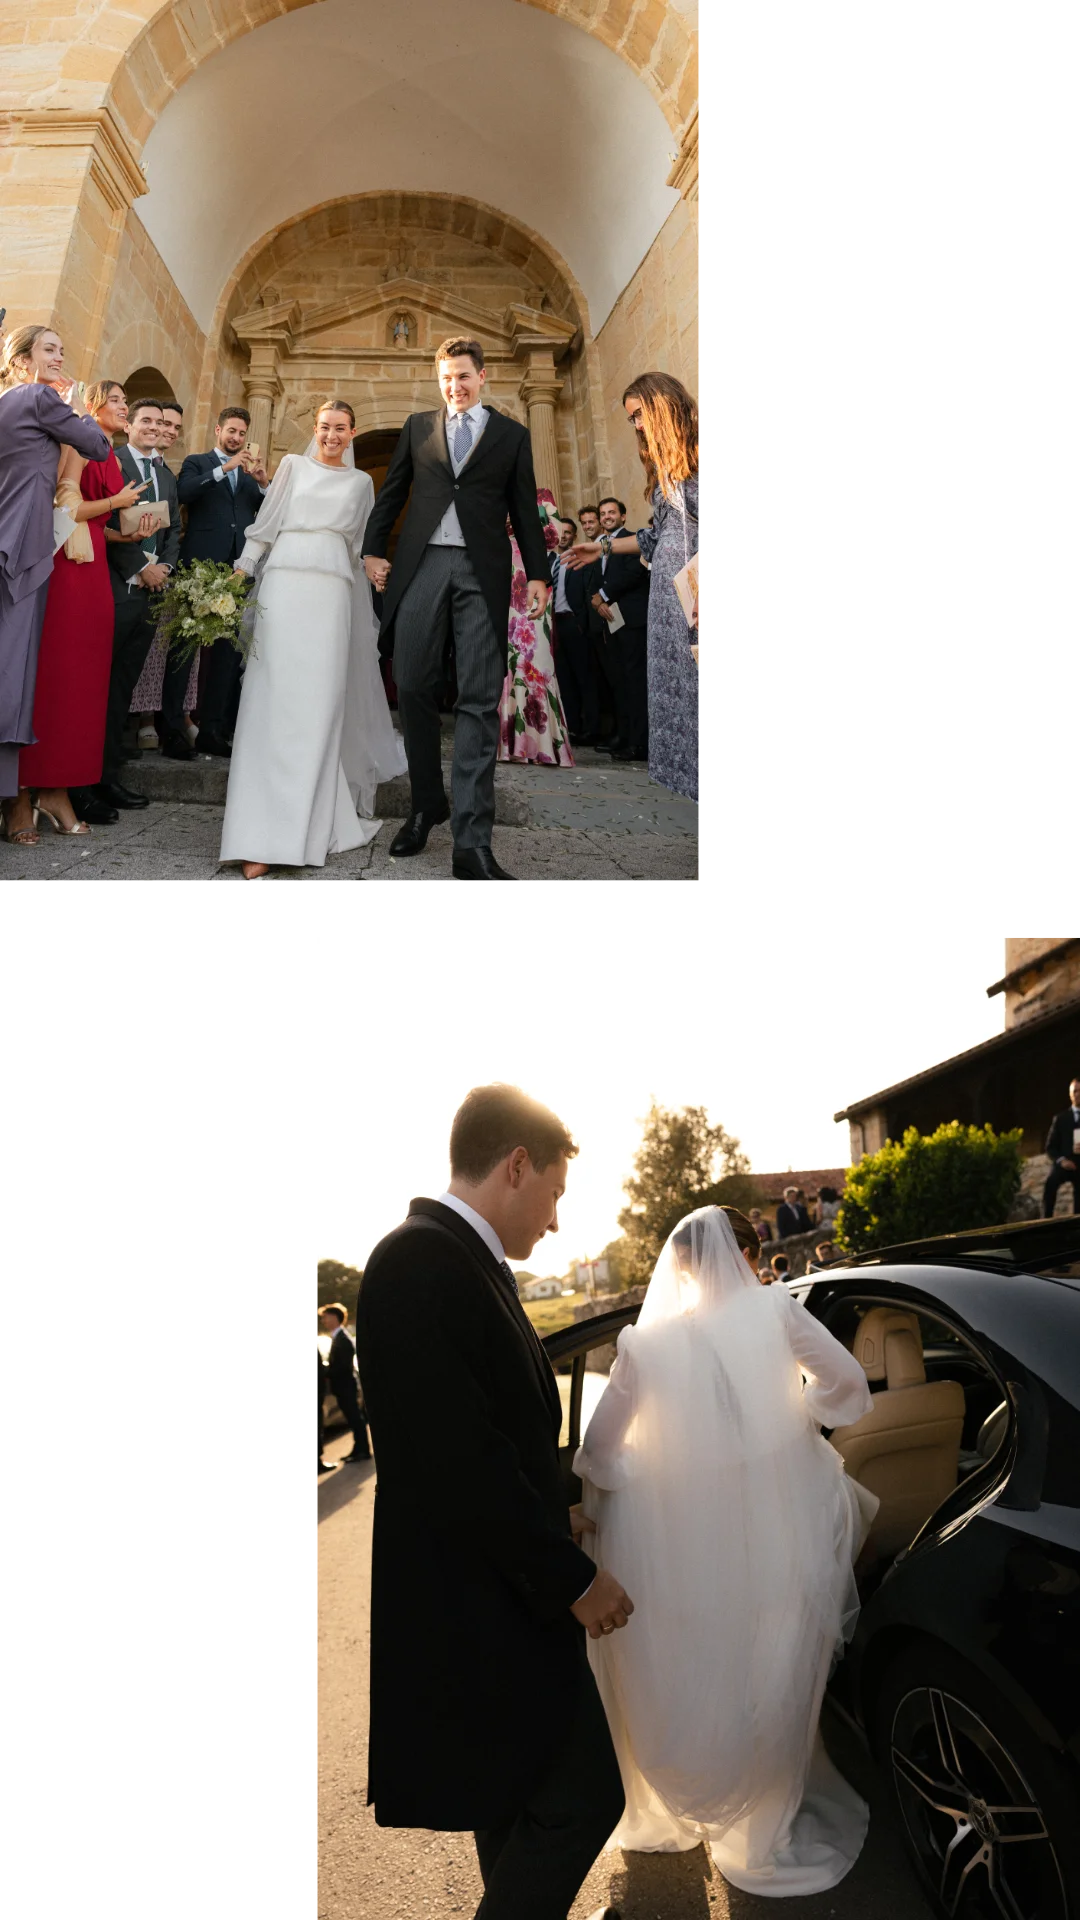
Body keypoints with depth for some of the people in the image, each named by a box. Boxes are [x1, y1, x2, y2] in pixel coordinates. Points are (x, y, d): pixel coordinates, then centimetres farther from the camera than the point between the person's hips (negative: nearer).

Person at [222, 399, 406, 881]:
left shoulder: (360, 482, 19)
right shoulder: (293, 465, 16)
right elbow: (266, 523, 11)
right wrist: (243, 569, 1)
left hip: (331, 590, 2)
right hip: (283, 583, -1)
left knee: (320, 701, -5)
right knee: (274, 697, -10)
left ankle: (307, 823, 4)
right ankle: (263, 835, -13)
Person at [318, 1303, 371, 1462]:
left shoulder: (342, 1339, -17)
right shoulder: (338, 1337, 13)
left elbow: (343, 1365, -23)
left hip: (345, 1385, -10)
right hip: (344, 1386, 10)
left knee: (355, 1418, -3)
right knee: (354, 1418, 13)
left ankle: (363, 1451, 1)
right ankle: (358, 1449, 19)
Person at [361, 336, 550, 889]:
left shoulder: (511, 435, 14)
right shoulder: (418, 427, 17)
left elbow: (524, 509, 12)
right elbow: (391, 492, 17)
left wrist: (537, 573, 4)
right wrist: (373, 548, 8)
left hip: (482, 573, -2)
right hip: (421, 566, 2)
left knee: (479, 700, -9)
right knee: (413, 687, -1)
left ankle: (472, 843, -13)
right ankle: (427, 804, 18)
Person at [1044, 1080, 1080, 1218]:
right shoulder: (1061, 1118, 7)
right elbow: (1051, 1146, 6)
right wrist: (1061, 1160, -13)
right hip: (1065, 1164, -1)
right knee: (1051, 1182, -32)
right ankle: (1047, 1219, -28)